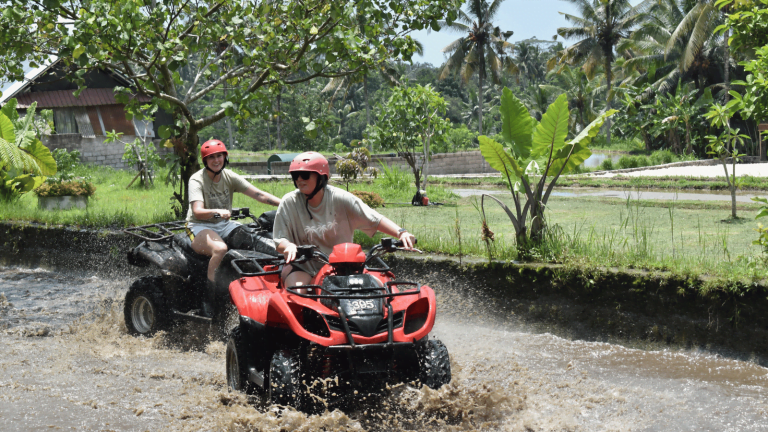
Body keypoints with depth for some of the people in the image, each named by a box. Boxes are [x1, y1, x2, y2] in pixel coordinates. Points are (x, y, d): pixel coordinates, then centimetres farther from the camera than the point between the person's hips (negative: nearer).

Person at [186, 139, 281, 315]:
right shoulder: (197, 180, -10)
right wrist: (217, 212, -45)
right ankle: (210, 300, -29)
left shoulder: (230, 177, 4)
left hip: (224, 225, 5)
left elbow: (258, 194, -5)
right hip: (199, 227, -5)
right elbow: (197, 212, -24)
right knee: (220, 248, -38)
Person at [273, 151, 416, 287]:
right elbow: (279, 241, -3)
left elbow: (375, 220, -4)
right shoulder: (289, 202, -3)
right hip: (302, 267, -1)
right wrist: (289, 246, -27)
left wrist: (401, 232, -20)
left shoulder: (340, 199, -5)